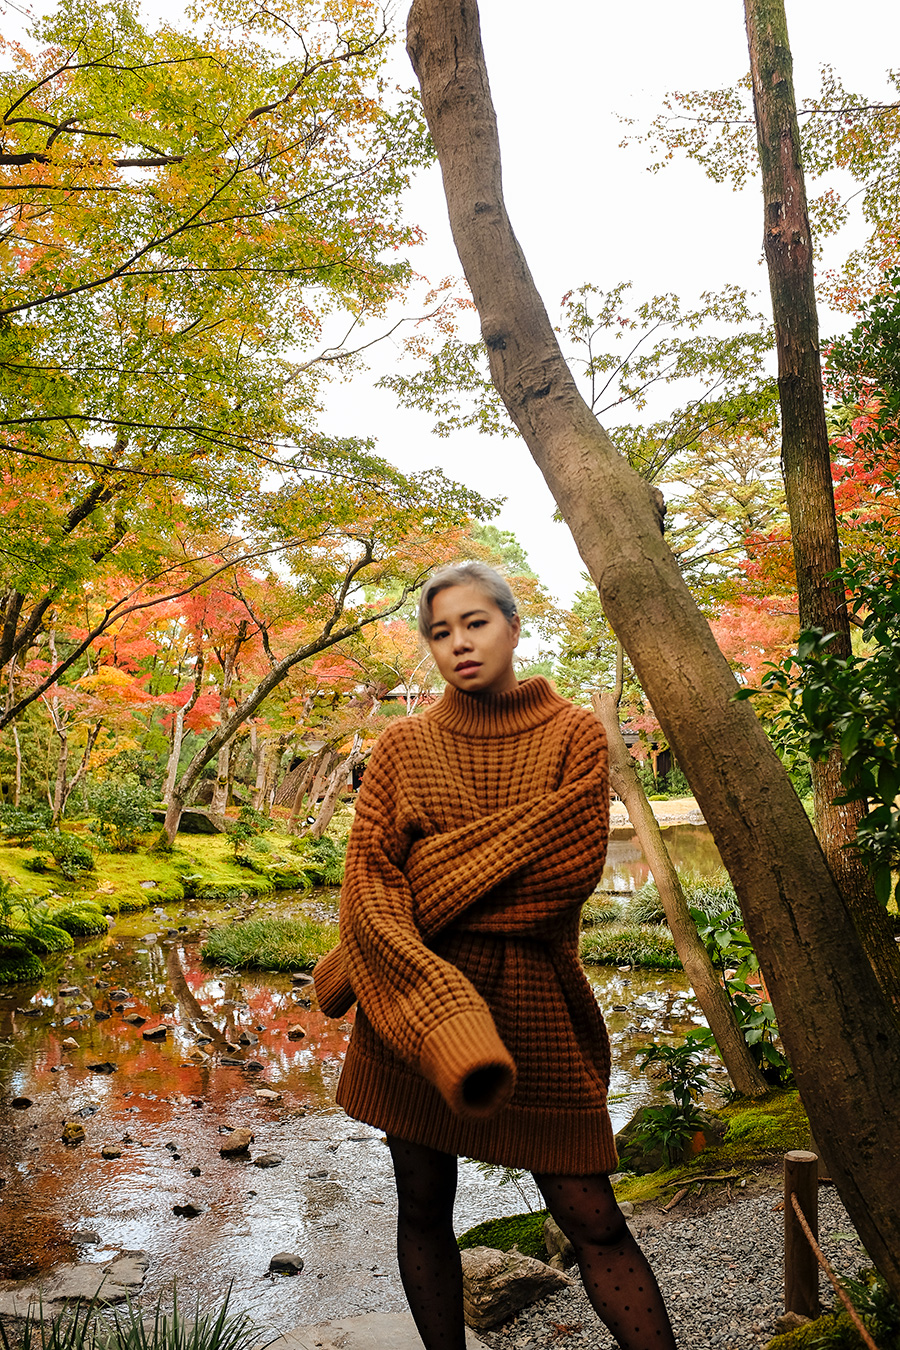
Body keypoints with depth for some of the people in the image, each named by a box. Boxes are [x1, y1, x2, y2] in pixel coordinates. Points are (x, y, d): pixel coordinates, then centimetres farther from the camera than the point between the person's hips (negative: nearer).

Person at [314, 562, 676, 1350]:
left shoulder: (573, 736, 2)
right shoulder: (404, 746, 5)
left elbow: (572, 864, -11)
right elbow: (367, 877, -6)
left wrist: (434, 878, -12)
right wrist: (436, 1007, -21)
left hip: (534, 1003, -2)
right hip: (409, 999, 2)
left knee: (591, 1216, 1)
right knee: (424, 1209, 12)